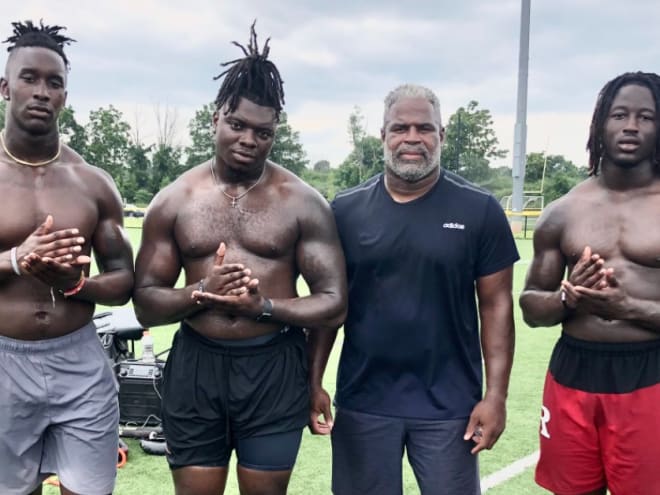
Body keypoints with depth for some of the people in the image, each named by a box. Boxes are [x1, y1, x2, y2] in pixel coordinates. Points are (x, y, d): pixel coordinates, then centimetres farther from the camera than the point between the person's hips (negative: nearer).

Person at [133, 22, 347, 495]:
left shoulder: (304, 203, -4)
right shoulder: (174, 200, 1)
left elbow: (334, 305, -5)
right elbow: (146, 304, 2)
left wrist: (263, 305, -21)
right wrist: (201, 292, -18)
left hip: (274, 369, -1)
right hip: (195, 366, 1)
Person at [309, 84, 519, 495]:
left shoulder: (479, 210, -4)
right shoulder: (346, 210, 0)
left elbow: (496, 304, -3)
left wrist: (496, 394, -7)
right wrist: (313, 381, 0)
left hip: (449, 403, -1)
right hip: (363, 400, 2)